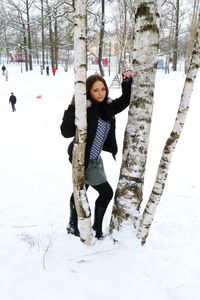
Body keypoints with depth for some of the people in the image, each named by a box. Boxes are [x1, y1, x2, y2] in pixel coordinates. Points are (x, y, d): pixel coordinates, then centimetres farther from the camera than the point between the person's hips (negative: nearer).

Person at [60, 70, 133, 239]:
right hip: (83, 159, -8)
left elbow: (125, 100, 10)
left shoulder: (107, 107, -2)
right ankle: (97, 226, 19)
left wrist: (127, 82, -5)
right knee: (106, 192, -2)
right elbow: (66, 132, -30)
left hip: (94, 159, 8)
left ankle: (73, 226, 42)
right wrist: (73, 107, -38)